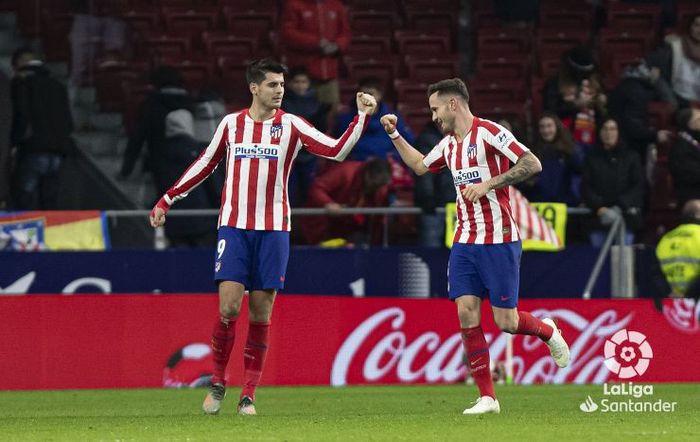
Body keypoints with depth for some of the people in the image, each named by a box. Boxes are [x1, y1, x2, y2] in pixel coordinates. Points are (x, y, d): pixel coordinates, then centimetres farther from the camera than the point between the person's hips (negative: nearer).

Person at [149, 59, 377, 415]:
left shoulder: (290, 126, 2)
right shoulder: (231, 124, 5)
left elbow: (337, 150, -6)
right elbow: (204, 165, 17)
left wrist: (362, 117, -17)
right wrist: (167, 200, 19)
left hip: (273, 230, 0)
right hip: (234, 227, 0)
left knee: (261, 313, 0)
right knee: (228, 307, -11)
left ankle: (249, 394, 7)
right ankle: (217, 383, 8)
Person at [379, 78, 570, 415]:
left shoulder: (488, 132, -11)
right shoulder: (448, 144, 13)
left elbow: (532, 164, -19)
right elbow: (419, 166, 33)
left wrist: (488, 184, -22)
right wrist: (394, 135, 25)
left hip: (498, 240, -7)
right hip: (464, 242, 7)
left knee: (506, 321, -5)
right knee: (466, 313, -5)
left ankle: (548, 331, 29)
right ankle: (487, 397, -1)